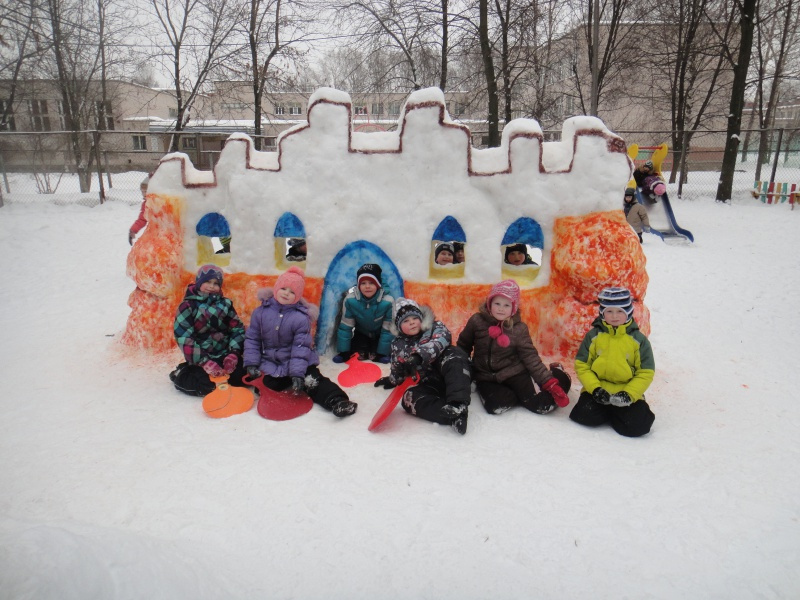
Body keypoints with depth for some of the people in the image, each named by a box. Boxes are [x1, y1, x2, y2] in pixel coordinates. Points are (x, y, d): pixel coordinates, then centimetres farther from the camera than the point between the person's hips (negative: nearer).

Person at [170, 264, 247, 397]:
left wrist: (233, 353, -13)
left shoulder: (225, 303, 8)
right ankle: (181, 374, 5)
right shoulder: (187, 306, -4)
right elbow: (184, 338, -13)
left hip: (225, 355, 3)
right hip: (201, 357, -3)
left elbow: (238, 329, 5)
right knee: (208, 383, -26)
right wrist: (205, 362, -24)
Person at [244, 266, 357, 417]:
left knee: (314, 380, -19)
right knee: (269, 385, -17)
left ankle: (336, 401, -29)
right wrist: (251, 363, -6)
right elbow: (252, 338, 1)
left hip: (298, 361, -3)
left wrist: (297, 373, -23)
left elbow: (301, 346, -16)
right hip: (270, 362, 3)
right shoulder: (261, 312, -5)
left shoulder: (301, 318, -14)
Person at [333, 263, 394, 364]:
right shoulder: (350, 300, -30)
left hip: (379, 336, -1)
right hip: (361, 334, 1)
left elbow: (388, 329, -21)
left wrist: (382, 353, -21)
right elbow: (345, 327, -18)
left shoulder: (388, 302, -32)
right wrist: (344, 352, -17)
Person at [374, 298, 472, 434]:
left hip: (450, 379, -2)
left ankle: (458, 404, -52)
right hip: (428, 385, 3)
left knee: (452, 353, -33)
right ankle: (454, 415, -47)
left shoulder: (435, 327, 2)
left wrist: (421, 354, -37)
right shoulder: (398, 345, 12)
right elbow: (398, 371, 28)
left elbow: (442, 339, -24)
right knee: (410, 398, -29)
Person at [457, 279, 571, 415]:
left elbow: (530, 357, -6)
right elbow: (463, 346, 5)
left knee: (542, 406, -15)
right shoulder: (477, 321, -8)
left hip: (515, 373, -1)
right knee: (495, 406, -29)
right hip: (486, 377, 1)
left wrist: (550, 382, -13)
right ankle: (520, 394, 4)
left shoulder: (519, 329, -9)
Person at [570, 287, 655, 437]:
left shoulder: (638, 339, 2)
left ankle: (614, 413, 11)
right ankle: (607, 413, 10)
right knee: (586, 416, -25)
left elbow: (646, 373, 1)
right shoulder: (593, 335, 2)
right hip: (598, 391, 0)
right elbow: (581, 365, 1)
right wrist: (595, 388, -13)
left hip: (627, 392, 0)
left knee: (636, 426, -22)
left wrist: (629, 394, -13)